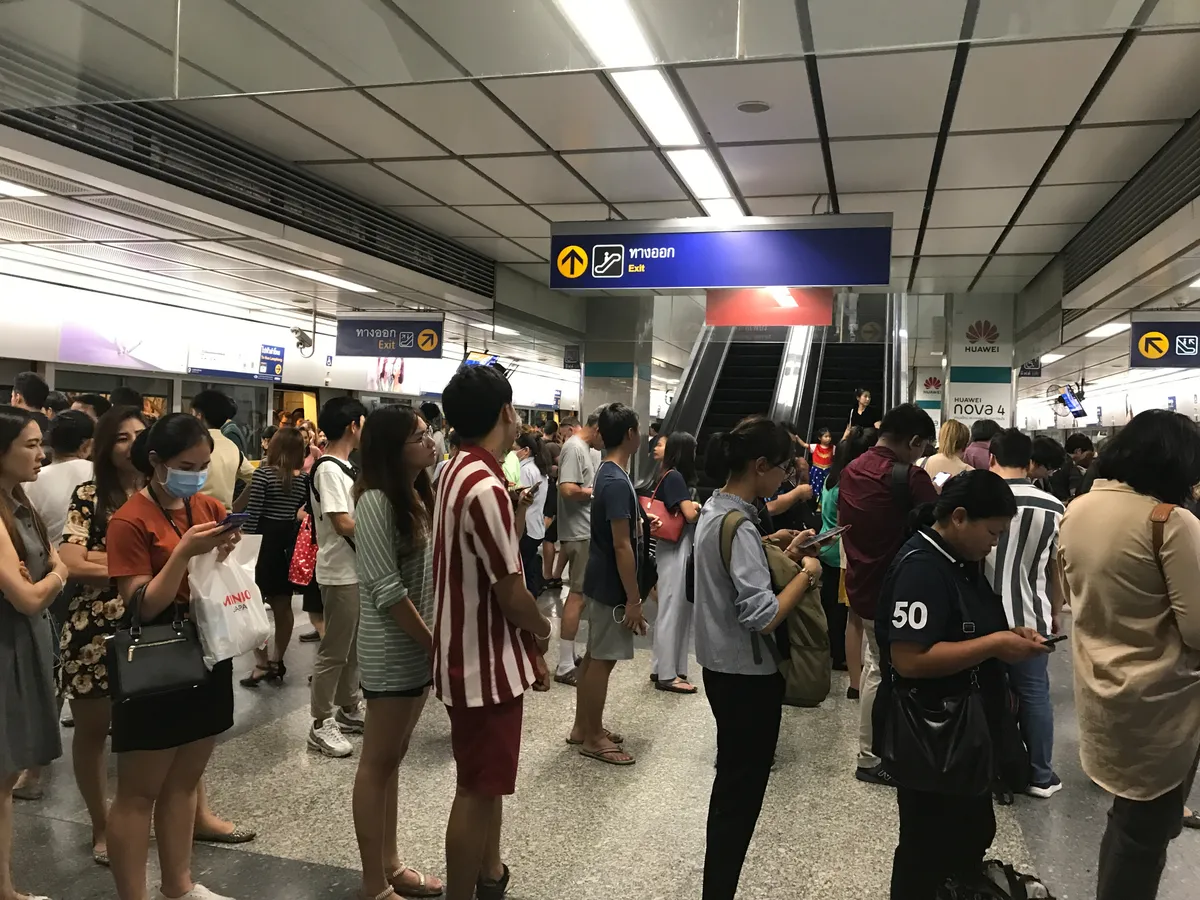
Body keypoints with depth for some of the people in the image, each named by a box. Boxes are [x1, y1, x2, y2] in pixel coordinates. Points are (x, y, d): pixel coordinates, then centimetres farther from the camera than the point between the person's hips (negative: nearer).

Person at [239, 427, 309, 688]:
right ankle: (276, 661, 20)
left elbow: (253, 513, -13)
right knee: (283, 605, 12)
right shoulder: (303, 477, 4)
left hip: (265, 539, -5)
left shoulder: (263, 473, -12)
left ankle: (261, 664, -2)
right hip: (290, 541, 6)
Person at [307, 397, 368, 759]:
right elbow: (344, 524, -23)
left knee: (352, 646, 18)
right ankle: (322, 725, 10)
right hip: (340, 573, -10)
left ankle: (349, 709, 30)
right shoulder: (329, 469, -19)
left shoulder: (343, 466, 12)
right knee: (333, 650, 0)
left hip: (355, 569, 10)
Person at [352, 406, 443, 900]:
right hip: (393, 650, -8)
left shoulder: (418, 494, 8)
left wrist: (436, 640, 5)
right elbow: (387, 590, -20)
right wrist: (434, 645, -15)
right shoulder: (376, 500, -17)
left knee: (392, 759, 17)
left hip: (419, 646, 8)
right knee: (378, 764, 5)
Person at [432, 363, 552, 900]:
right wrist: (542, 629, -5)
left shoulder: (456, 473, 7)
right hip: (486, 662, -10)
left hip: (474, 653, 10)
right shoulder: (485, 488, -26)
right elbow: (510, 594, -21)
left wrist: (516, 516, 5)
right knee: (478, 789, 5)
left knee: (487, 782, 24)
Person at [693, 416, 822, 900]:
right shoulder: (738, 527, -24)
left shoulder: (714, 509, 5)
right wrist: (807, 573, -18)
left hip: (722, 664, 10)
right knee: (741, 789, 5)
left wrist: (780, 554, 5)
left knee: (732, 780, 23)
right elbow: (763, 617, -30)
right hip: (747, 674, -10)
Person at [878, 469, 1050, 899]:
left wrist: (1011, 635, 0)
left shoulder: (960, 560, 6)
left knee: (975, 832, 25)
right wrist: (995, 646, -26)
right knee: (927, 851, 9)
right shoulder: (920, 568, -25)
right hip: (930, 738, -10)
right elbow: (909, 659, -31)